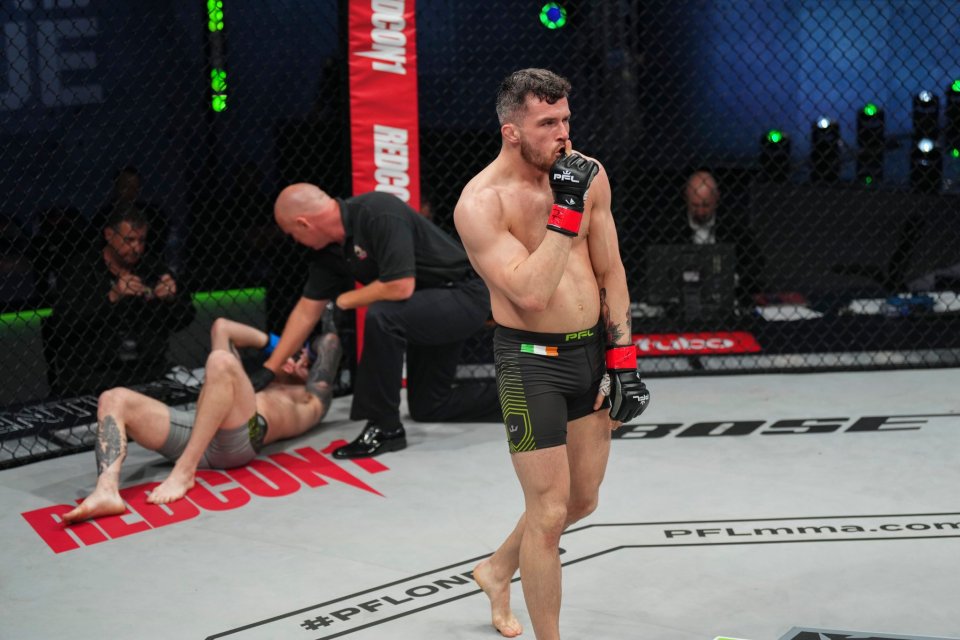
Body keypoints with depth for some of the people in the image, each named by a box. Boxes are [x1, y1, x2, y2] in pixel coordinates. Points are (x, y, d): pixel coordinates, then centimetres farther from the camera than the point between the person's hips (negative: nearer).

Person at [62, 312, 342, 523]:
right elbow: (222, 327, 45)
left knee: (221, 360, -31)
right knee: (113, 399, -14)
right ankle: (107, 489, -41)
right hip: (193, 431, 6)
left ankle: (184, 472, -35)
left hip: (242, 436, -6)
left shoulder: (313, 401, 31)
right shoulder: (258, 394, 43)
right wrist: (272, 341, 48)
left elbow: (329, 341, 38)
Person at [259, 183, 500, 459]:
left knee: (381, 317, -33)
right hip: (433, 307, 10)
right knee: (426, 407, 15)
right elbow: (307, 311, 7)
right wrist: (268, 369, 7)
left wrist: (345, 299, -16)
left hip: (464, 296, -10)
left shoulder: (378, 213, -27)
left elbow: (402, 287, -32)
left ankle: (385, 428, -20)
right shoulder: (329, 249, 0)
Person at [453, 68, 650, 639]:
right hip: (532, 361, -6)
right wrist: (566, 209, -26)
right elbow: (531, 294, -26)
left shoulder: (589, 175, 0)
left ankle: (497, 570, 44)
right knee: (550, 509, -5)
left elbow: (610, 272, 7)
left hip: (593, 351, 6)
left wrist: (624, 361, 4)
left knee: (582, 499, 18)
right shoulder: (481, 203, -18)